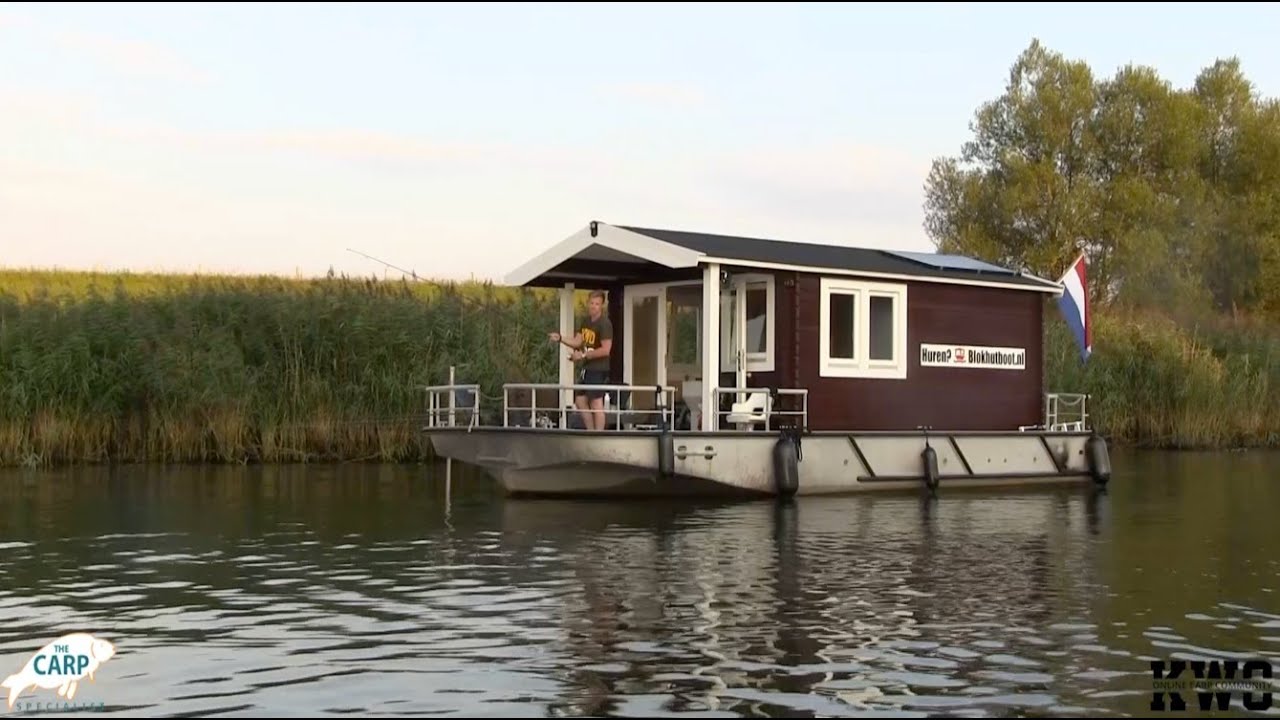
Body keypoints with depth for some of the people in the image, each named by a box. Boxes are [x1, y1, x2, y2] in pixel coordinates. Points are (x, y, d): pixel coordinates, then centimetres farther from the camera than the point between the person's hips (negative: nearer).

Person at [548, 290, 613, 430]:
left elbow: (605, 350, -20)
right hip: (586, 368, 9)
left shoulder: (604, 324, -14)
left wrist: (584, 355, -18)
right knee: (580, 400, 12)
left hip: (598, 369, -9)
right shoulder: (587, 321, 12)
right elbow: (577, 341, 12)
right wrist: (560, 339, -4)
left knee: (596, 403, -5)